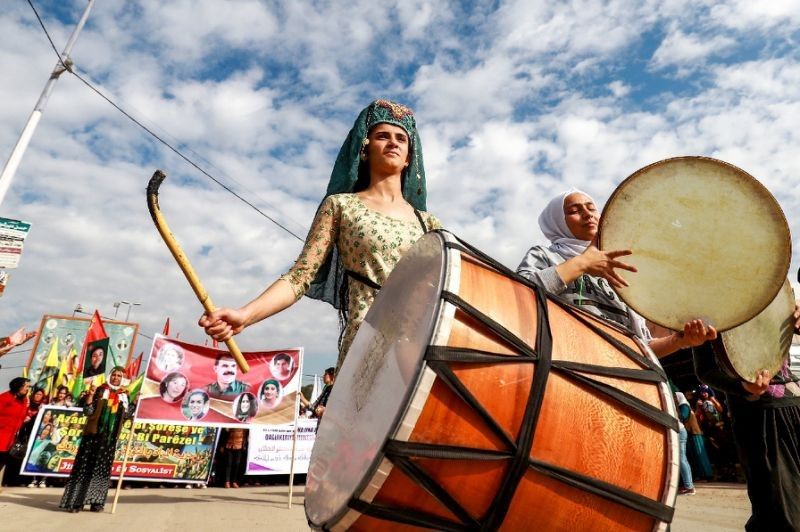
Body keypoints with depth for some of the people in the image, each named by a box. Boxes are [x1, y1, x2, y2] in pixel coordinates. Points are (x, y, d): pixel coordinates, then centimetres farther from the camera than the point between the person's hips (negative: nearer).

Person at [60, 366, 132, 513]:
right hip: (93, 434, -3)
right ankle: (76, 501, 5)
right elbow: (87, 412, -7)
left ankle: (96, 501, 14)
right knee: (84, 466, -3)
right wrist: (90, 396, -20)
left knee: (103, 468, 6)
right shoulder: (100, 391, -1)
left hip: (110, 437, 3)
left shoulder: (124, 395, 8)